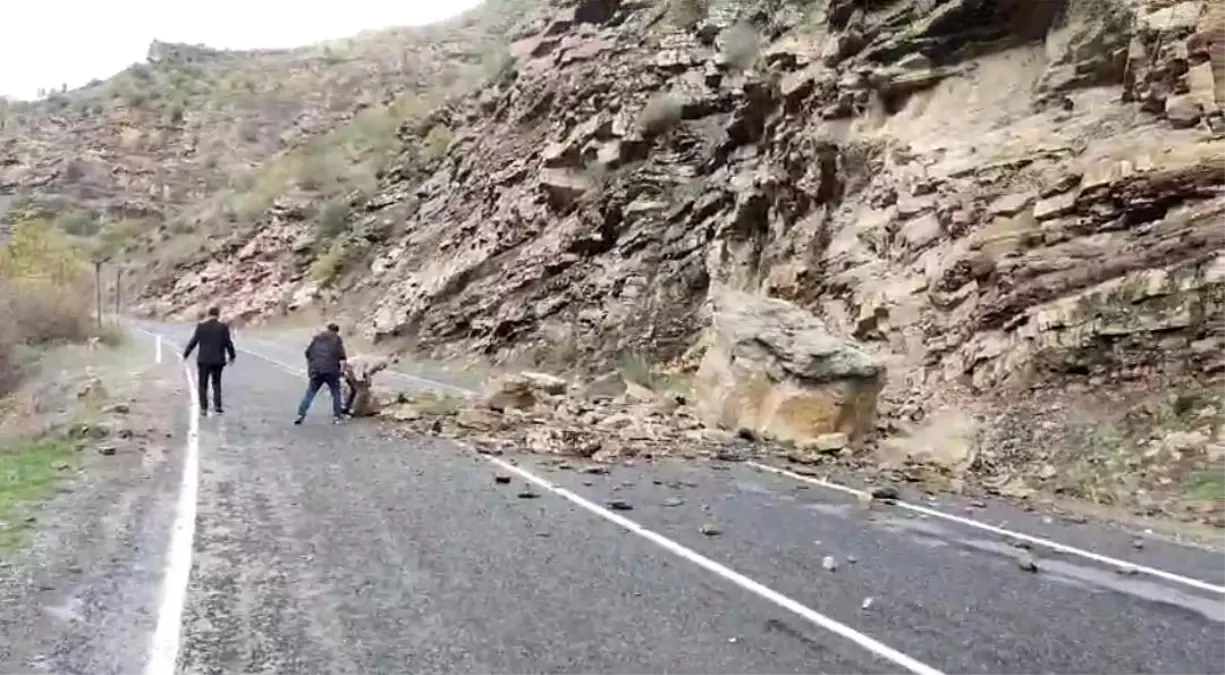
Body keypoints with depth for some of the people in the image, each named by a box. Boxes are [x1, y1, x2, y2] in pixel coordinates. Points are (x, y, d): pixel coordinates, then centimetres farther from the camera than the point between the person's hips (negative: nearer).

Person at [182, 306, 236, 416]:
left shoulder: (201, 326, -4)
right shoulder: (223, 326, -4)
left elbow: (193, 342, -3)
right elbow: (228, 343, -3)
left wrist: (185, 354, 8)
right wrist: (232, 355, 11)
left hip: (203, 360, -1)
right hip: (218, 360, 1)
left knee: (202, 385, 8)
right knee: (216, 383, 16)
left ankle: (204, 408, 1)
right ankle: (217, 406, 5)